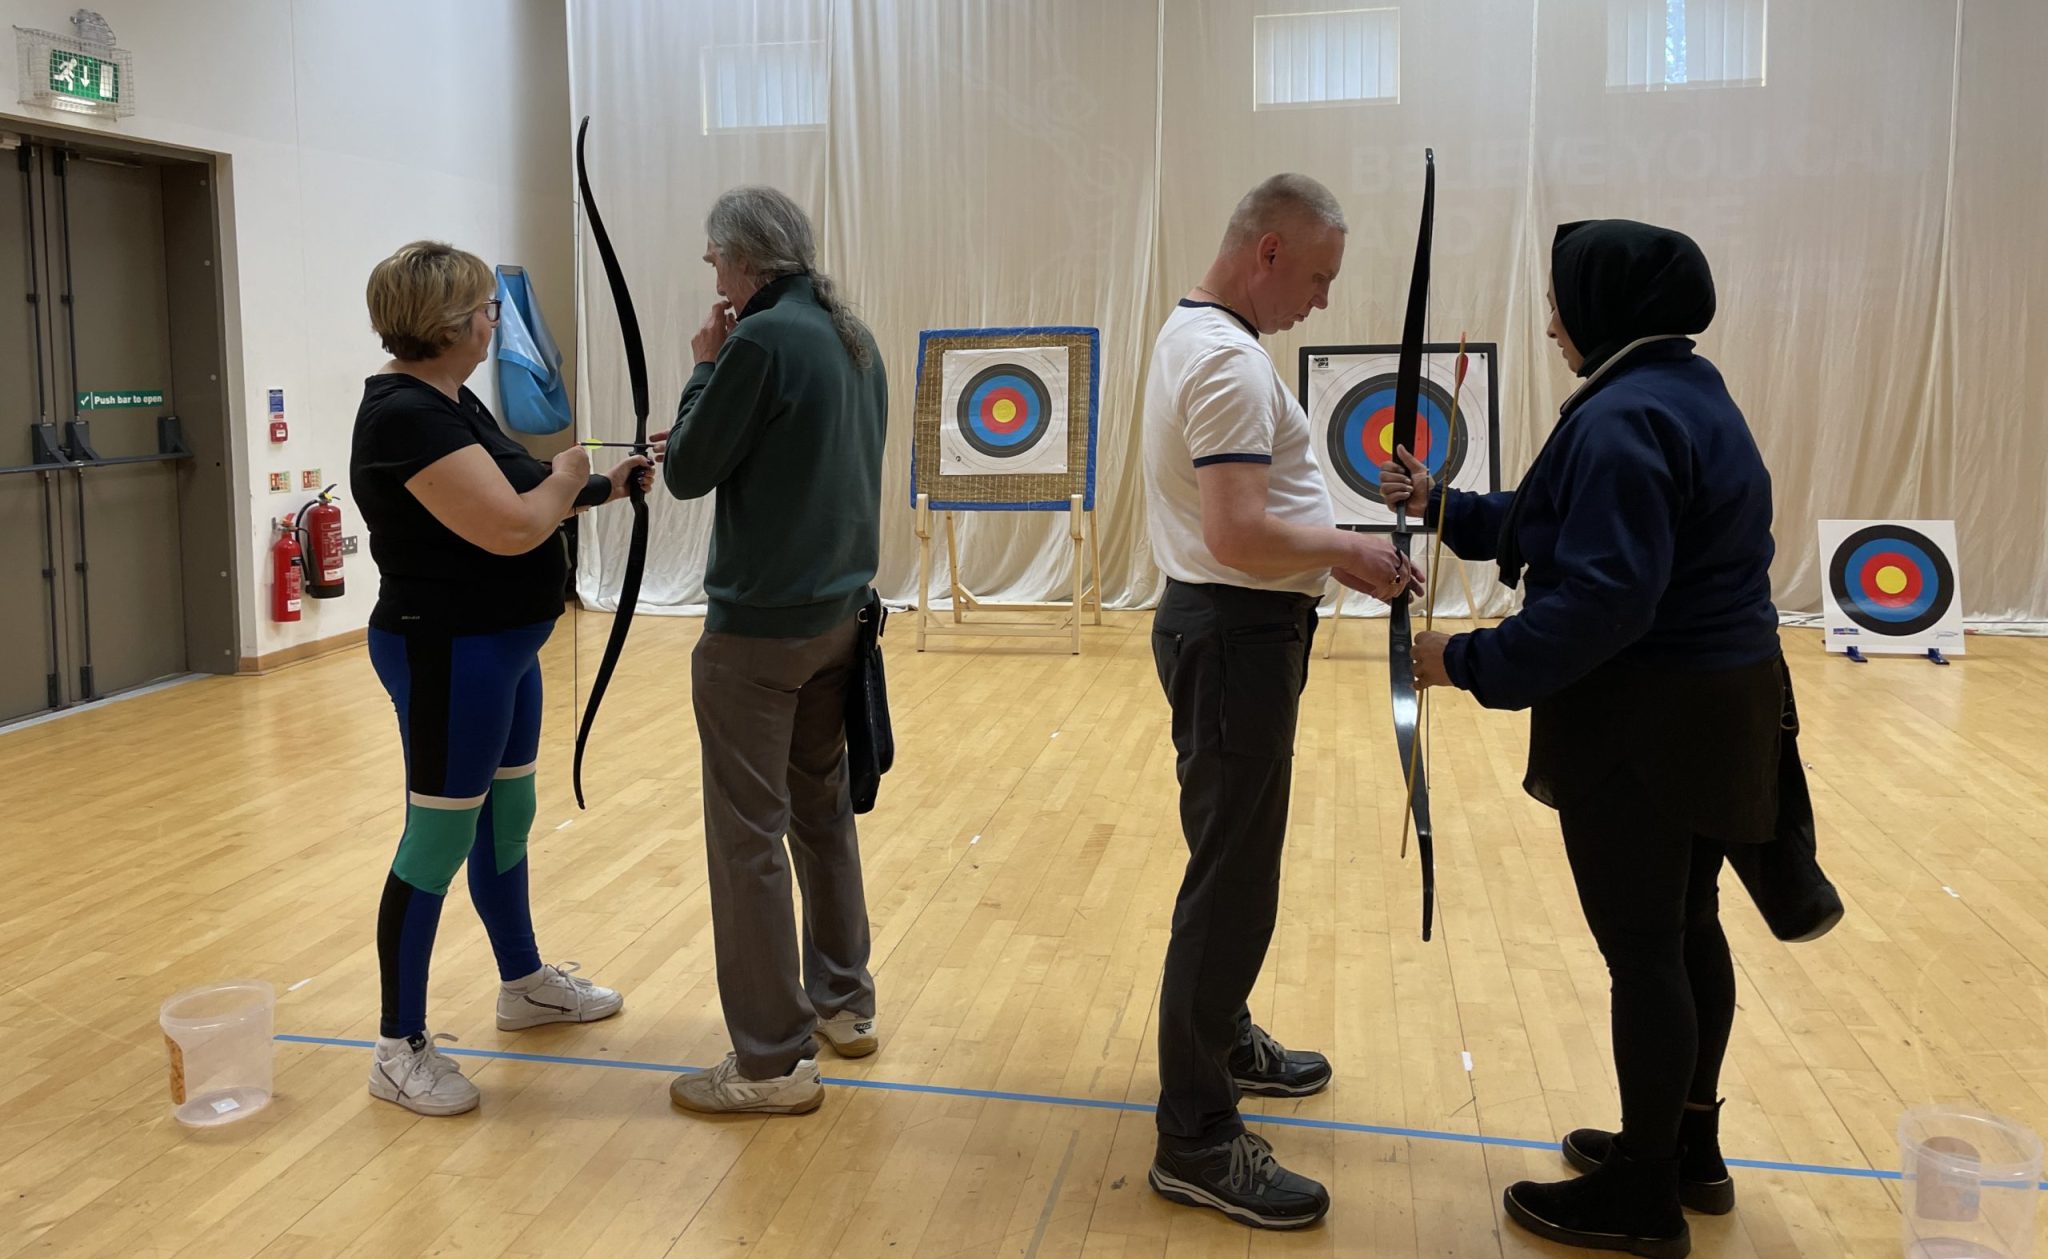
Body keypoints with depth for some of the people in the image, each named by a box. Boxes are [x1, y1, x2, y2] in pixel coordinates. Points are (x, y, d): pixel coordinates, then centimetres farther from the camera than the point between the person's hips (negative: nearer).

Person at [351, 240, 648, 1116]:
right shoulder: (406, 415, -23)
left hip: (501, 648, 10)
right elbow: (511, 528, -29)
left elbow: (512, 504, 17)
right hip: (448, 654, -10)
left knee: (508, 816, 21)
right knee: (439, 838, -1)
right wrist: (567, 479, -11)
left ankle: (525, 983, 39)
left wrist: (603, 488, 9)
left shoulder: (449, 400, 9)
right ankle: (400, 1049, 13)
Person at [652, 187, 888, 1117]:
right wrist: (700, 441, 14)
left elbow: (687, 474, -10)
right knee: (822, 806, 19)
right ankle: (844, 1004, 31)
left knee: (748, 835, -2)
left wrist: (707, 367, 1)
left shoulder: (764, 340, -16)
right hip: (839, 612, 9)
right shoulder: (854, 339, 11)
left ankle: (772, 1063, 5)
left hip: (760, 625, -9)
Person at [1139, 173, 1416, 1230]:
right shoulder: (1227, 361, -20)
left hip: (1226, 626, 11)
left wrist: (1325, 548, 10)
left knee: (1235, 859, 22)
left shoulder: (1195, 335, 13)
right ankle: (1196, 1138, 3)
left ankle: (1221, 1039, 40)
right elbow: (1239, 535, -29)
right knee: (1233, 877, -6)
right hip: (1236, 636, -11)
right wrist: (1345, 550, -15)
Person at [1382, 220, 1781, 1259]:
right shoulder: (1686, 393, 13)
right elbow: (1572, 526, 19)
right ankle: (1688, 1150, 34)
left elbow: (1600, 596, -28)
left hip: (1645, 724, -10)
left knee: (1642, 949, 0)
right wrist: (1442, 507, 21)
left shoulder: (1625, 418, -20)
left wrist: (1473, 662, -20)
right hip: (1713, 705, 10)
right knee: (1687, 931, 19)